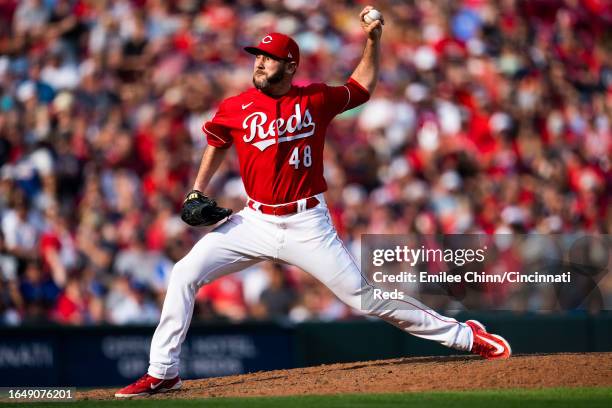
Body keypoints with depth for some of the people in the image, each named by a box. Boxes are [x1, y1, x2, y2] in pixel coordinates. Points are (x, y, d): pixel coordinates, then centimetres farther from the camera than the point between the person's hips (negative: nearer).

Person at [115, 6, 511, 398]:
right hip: (255, 222, 3)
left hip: (308, 226, -2)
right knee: (184, 275, -9)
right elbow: (218, 144, 20)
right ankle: (163, 373, 1)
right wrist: (196, 193, 11)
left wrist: (373, 40, 4)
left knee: (363, 296, -6)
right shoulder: (236, 109, -1)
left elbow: (363, 86, 16)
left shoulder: (316, 100, -2)